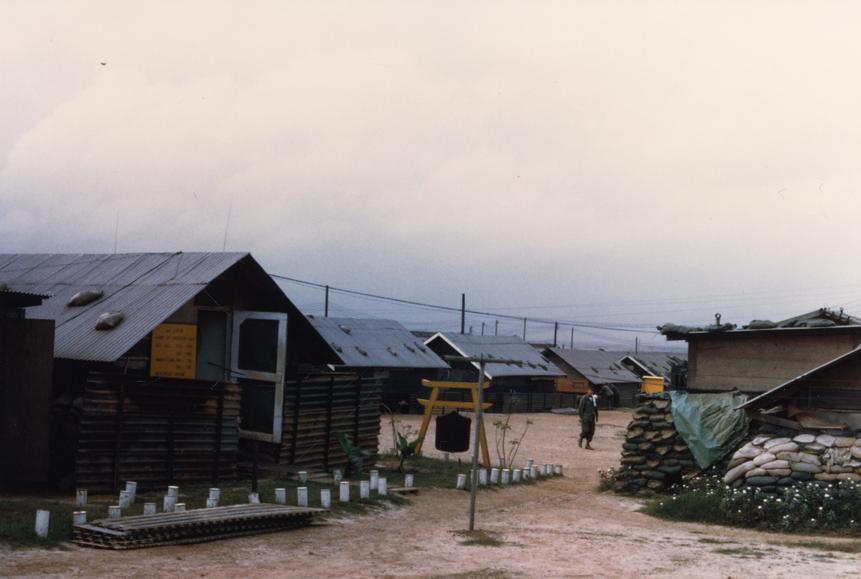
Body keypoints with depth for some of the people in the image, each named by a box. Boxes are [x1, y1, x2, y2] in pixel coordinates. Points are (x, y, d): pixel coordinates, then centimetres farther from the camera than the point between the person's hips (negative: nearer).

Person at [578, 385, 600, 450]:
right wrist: (581, 417, -13)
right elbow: (580, 408, -10)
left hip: (592, 418, 6)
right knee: (585, 431, -7)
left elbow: (595, 408, 18)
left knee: (591, 432, 3)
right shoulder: (584, 398, -9)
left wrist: (596, 416, 15)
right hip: (585, 418, -6)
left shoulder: (594, 398, 10)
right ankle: (580, 440, 18)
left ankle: (588, 444, 10)